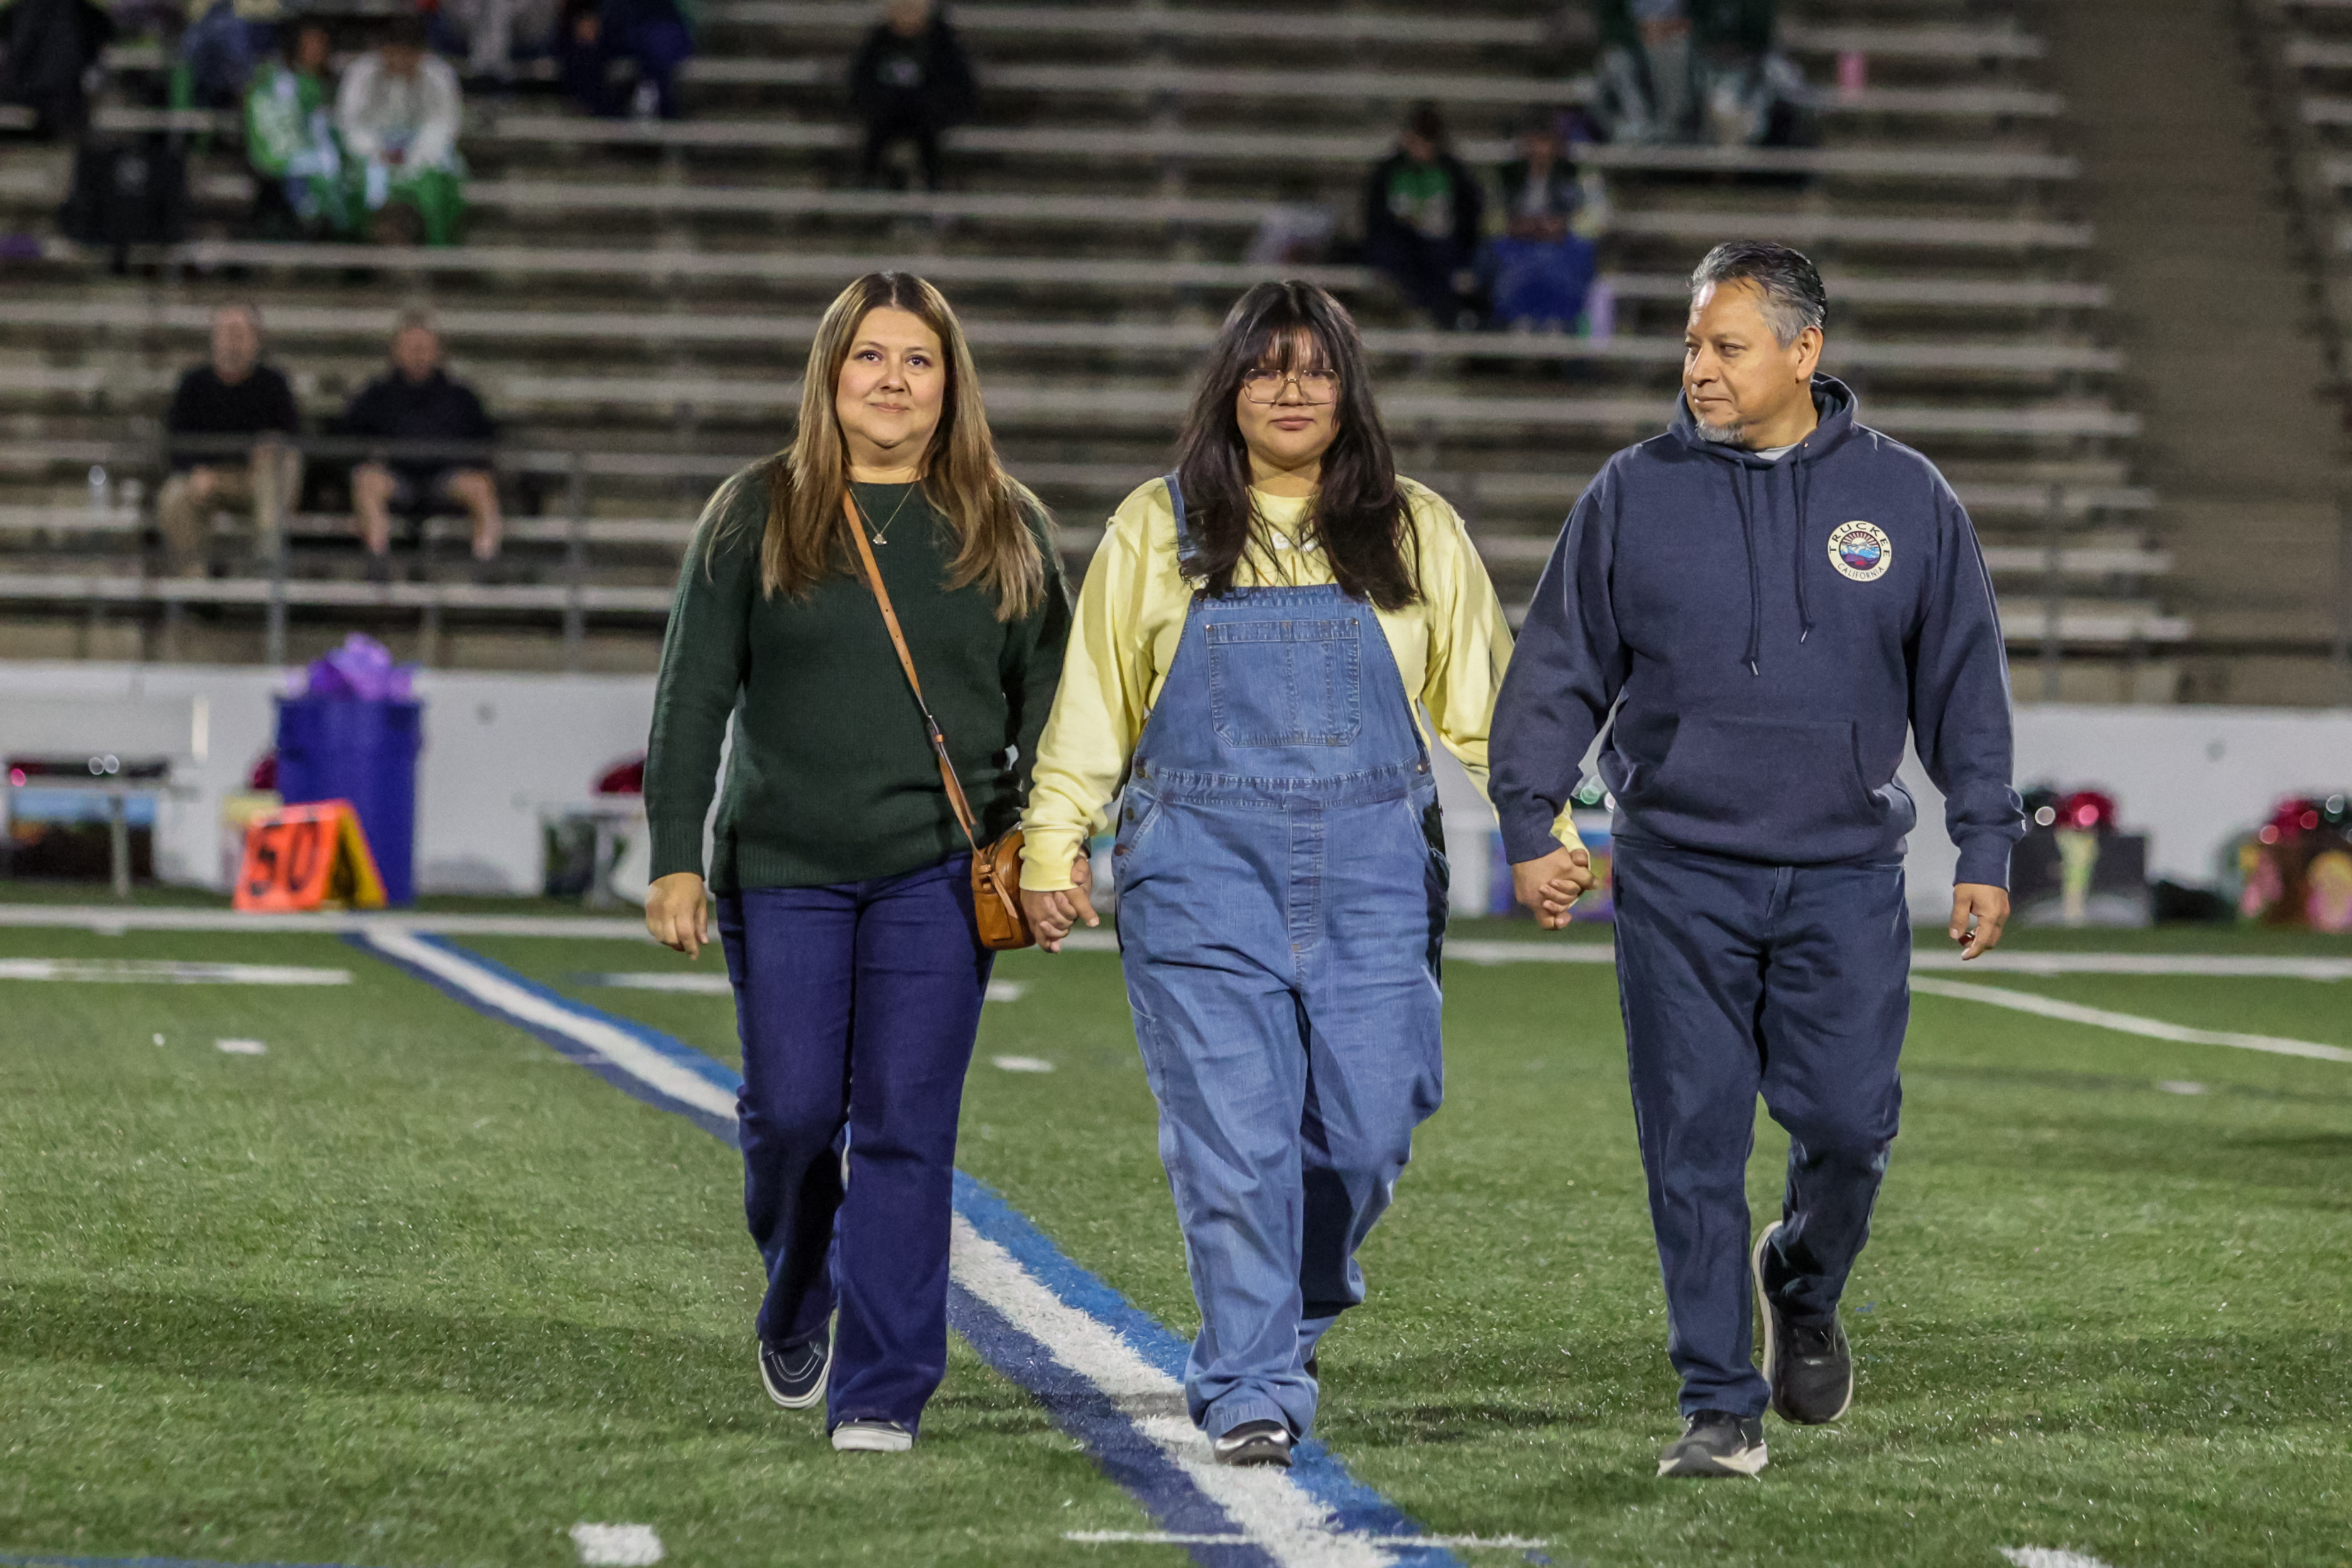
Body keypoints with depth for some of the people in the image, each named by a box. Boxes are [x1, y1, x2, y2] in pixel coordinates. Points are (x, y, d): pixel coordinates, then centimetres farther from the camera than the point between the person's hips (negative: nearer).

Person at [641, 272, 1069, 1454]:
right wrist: (676, 859, -4)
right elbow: (692, 695, 3)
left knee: (906, 1127, -6)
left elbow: (1049, 699, 12)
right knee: (792, 1114, 2)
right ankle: (796, 1311, 32)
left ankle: (881, 1392, -2)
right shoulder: (757, 517, 4)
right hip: (784, 870, 0)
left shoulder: (1004, 529, 8)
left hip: (938, 871, 0)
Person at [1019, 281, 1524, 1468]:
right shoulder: (1156, 529, 8)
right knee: (1231, 1139, -8)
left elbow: (1482, 699, 10)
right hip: (1202, 877, -1)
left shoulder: (1417, 534, 10)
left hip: (1374, 877, 1)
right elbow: (1092, 701, 9)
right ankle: (1250, 1391, -1)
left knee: (1365, 1132, 1)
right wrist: (1052, 847, 1)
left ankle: (1291, 1314, 29)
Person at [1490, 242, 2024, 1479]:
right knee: (1695, 1144, -3)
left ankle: (1803, 1286, 28)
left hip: (1845, 877, 0)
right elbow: (1557, 671, 7)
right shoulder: (1634, 495, 4)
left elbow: (1963, 682, 10)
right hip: (1678, 876, 0)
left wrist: (1986, 849, 5)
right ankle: (1719, 1406, 5)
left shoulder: (1904, 497, 5)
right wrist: (1530, 823, -3)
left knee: (1847, 1120, -5)